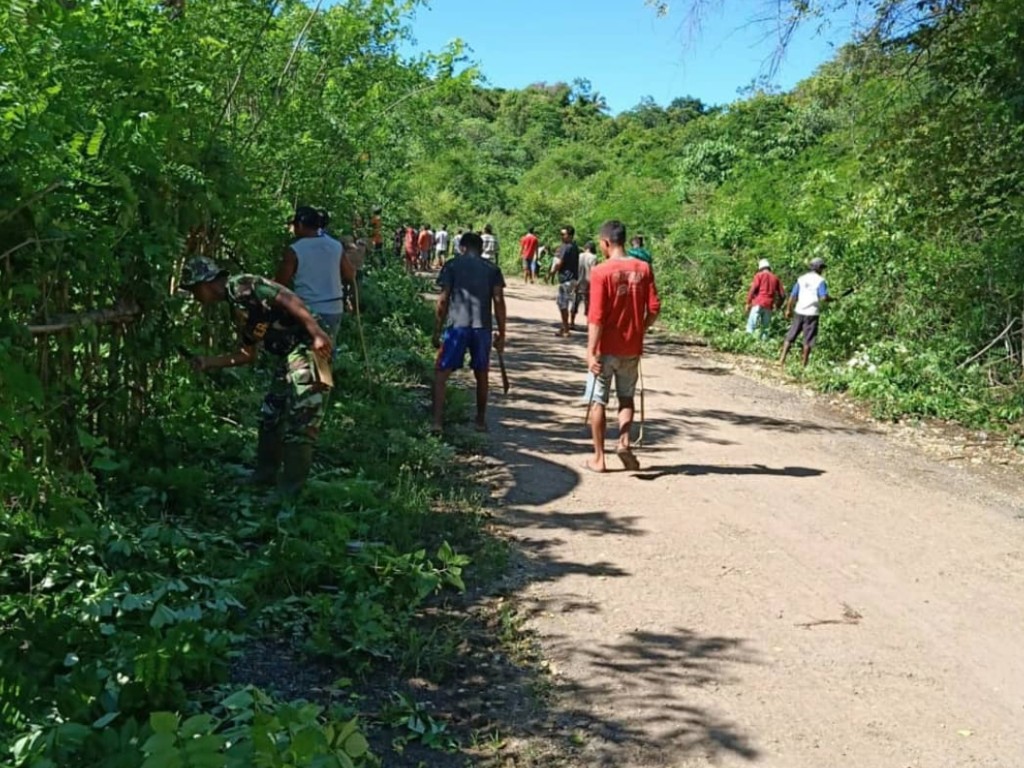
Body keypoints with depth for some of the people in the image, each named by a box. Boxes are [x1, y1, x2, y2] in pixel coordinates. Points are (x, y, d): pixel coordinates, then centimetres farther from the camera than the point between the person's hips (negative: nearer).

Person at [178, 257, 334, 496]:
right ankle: (264, 476, 30)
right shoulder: (236, 306, 19)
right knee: (271, 417, 18)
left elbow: (288, 299, -21)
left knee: (299, 422, -7)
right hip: (288, 357, 11)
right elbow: (248, 354, 24)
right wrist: (208, 363, 21)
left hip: (308, 350, -11)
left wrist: (317, 333, -27)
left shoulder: (241, 286, -10)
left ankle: (291, 490, 0)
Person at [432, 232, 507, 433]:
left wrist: (437, 330, 6)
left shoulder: (452, 266, 6)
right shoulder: (492, 269, 11)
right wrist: (501, 334, 6)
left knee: (440, 374, 3)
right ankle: (481, 421, 26)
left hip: (457, 326, -2)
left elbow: (443, 300, 0)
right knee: (481, 375, 17)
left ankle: (437, 422, -9)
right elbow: (499, 301, 3)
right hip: (482, 327, 2)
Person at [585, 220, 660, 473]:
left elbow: (596, 316, -17)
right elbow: (654, 308, -2)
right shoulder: (643, 268, -1)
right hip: (632, 347, 4)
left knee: (598, 401, 8)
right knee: (626, 397, 19)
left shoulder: (601, 272, -13)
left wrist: (591, 351, -15)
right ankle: (624, 441, -1)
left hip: (606, 348, -3)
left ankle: (598, 458, 13)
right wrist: (640, 330, 15)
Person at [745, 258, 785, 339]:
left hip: (758, 304, -4)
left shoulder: (759, 275, 6)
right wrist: (777, 305, 25)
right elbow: (782, 295, 12)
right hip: (769, 306, 4)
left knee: (751, 327, -8)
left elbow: (753, 289, -7)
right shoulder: (775, 278, 16)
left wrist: (748, 302, -2)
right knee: (765, 328, 11)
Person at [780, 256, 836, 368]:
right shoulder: (820, 280, -7)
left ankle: (782, 360, 3)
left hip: (799, 312, 4)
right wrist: (833, 299, 3)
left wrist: (788, 309, 15)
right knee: (808, 340, 3)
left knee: (790, 337, 9)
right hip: (812, 313, -4)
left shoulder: (801, 278, 6)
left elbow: (793, 296, 6)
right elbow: (824, 298, -16)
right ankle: (804, 365, 6)